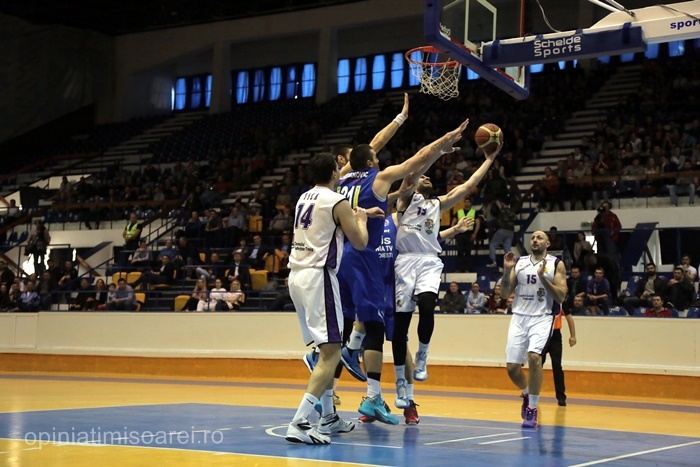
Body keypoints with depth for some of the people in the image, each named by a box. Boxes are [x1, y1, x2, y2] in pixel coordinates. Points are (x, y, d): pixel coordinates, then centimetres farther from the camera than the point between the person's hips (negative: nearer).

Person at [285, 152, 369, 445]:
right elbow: (360, 243, -1)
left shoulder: (305, 198, 16)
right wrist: (361, 220, 16)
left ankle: (328, 418, 26)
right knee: (331, 353, -10)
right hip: (318, 276, -9)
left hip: (297, 275, 9)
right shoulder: (337, 202, -7)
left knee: (326, 349, 20)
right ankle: (299, 424, -22)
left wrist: (350, 217, 40)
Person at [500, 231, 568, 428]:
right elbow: (505, 293, 9)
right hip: (519, 317, 4)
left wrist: (542, 277, -17)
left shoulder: (556, 264, 2)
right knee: (512, 367, 0)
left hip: (541, 318, -4)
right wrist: (507, 270, -6)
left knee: (534, 356, -28)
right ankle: (526, 394, 34)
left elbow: (561, 297, -6)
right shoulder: (519, 262, 11)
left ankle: (532, 408, -15)